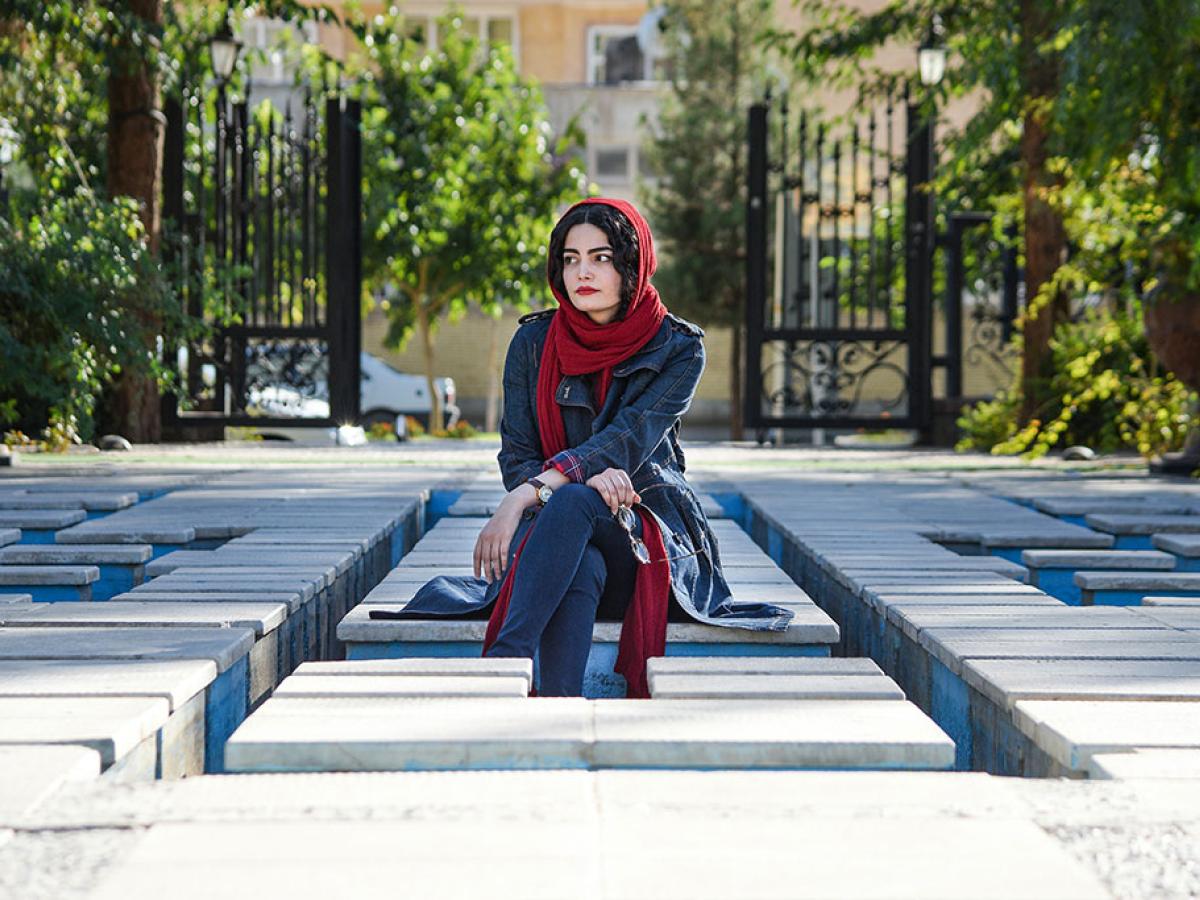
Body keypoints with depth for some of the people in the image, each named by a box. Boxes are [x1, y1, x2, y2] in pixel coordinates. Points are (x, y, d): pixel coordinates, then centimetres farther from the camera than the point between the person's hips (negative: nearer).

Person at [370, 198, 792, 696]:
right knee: (582, 568, -38)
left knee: (573, 502, -37)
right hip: (557, 530, 2)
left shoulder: (677, 347, 0)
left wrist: (526, 496, -26)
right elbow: (515, 458, 2)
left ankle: (503, 661, -52)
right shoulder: (534, 342, 7)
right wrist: (585, 476, -21)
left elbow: (627, 441, -15)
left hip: (649, 534, -1)